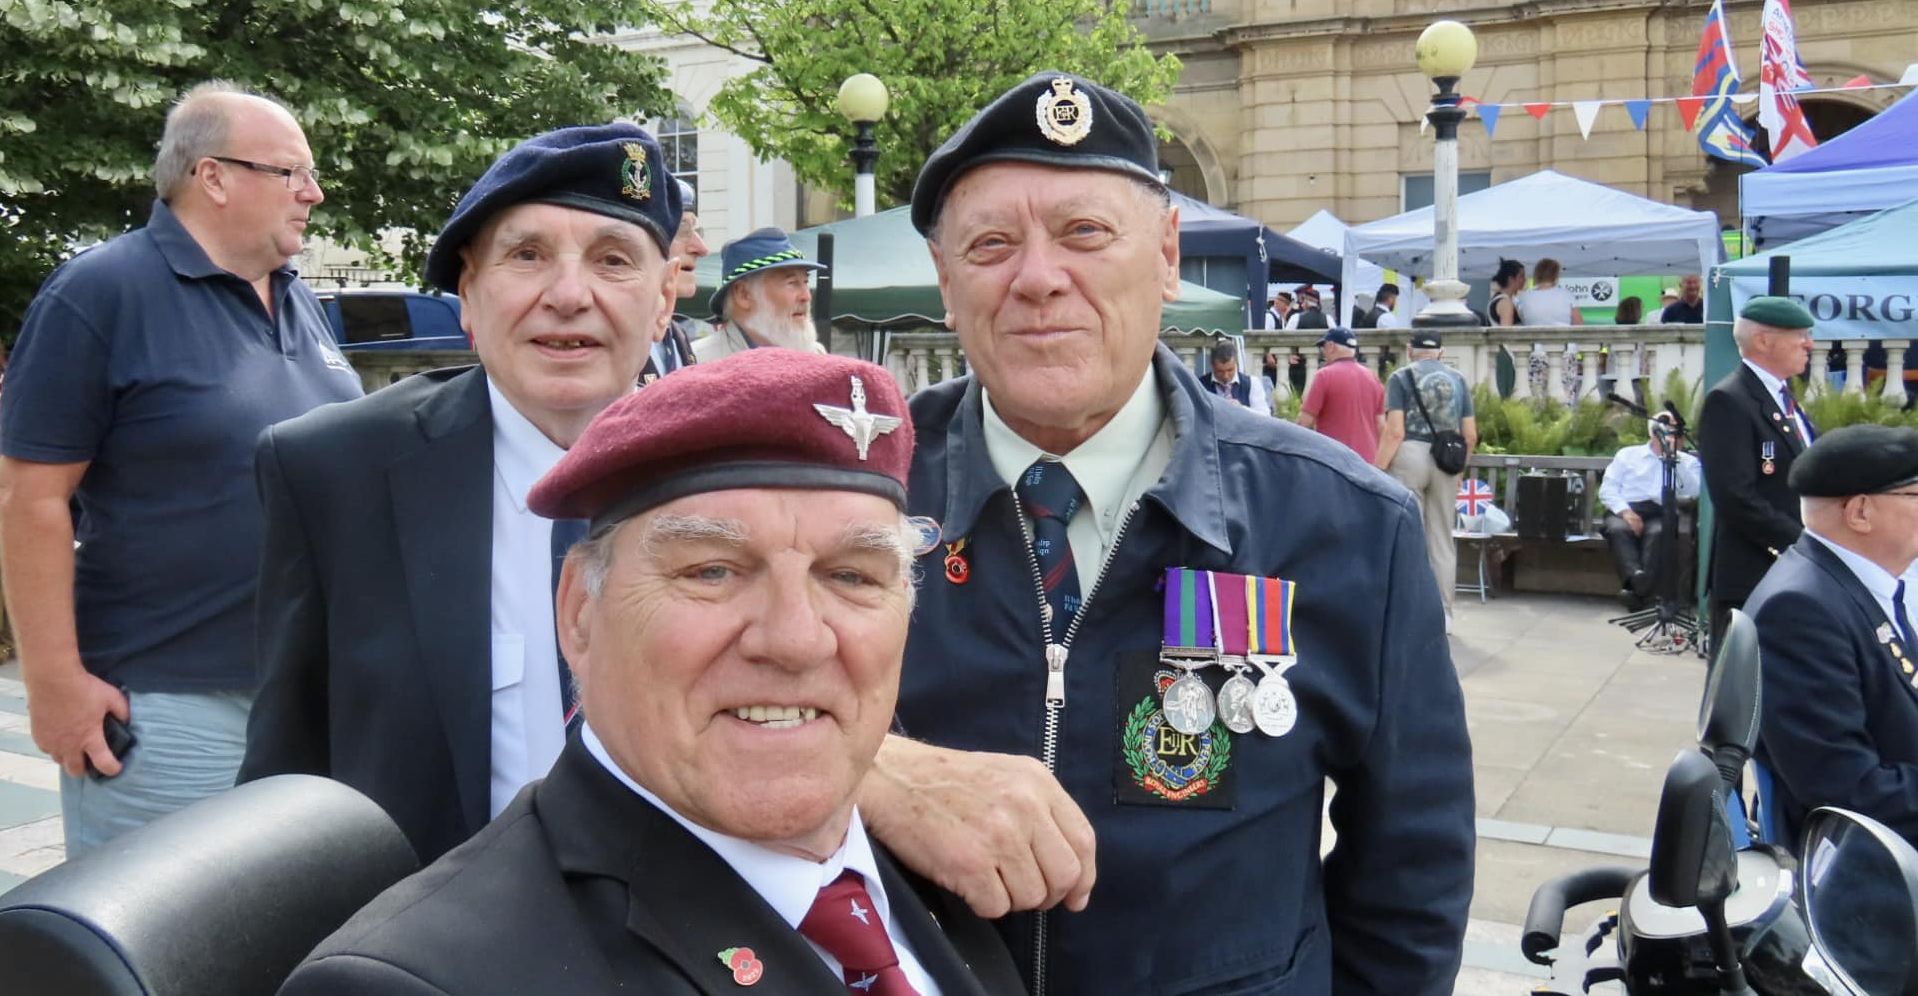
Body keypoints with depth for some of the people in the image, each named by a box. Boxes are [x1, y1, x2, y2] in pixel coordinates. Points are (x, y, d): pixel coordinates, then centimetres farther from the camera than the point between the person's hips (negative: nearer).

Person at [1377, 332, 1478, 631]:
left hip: (1409, 455, -4)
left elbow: (1395, 432, -9)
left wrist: (1376, 470, -6)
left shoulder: (1401, 378, 1)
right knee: (1442, 539, 10)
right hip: (1446, 460, 4)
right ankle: (1443, 614, 14)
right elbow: (1470, 435, 10)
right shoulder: (1458, 379, 14)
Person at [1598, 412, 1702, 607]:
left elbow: (1694, 492, 1)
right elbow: (1607, 489, 9)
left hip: (1660, 514, 0)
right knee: (1618, 529, -35)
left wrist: (1676, 458, -2)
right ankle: (1635, 576, -57)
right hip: (1625, 510, 0)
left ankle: (1640, 591, -49)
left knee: (1658, 533, -36)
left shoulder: (1687, 461, 20)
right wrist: (1624, 510, -11)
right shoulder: (1627, 454, 19)